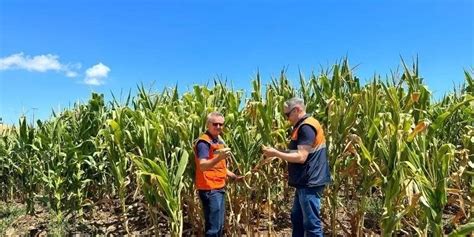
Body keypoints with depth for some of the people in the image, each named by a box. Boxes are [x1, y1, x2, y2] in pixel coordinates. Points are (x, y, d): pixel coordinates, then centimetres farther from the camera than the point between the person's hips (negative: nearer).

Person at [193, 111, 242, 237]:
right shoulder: (203, 142, -14)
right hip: (210, 189, -10)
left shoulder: (218, 141, 15)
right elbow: (202, 166, -27)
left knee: (219, 226, 17)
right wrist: (219, 157, -43)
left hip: (220, 188, 10)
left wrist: (235, 177, 17)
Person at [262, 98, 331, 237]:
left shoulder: (306, 127, -18)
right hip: (305, 182, 11)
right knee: (297, 218, 19)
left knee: (312, 223, -2)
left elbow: (301, 157, -24)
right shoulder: (303, 126, 15)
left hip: (310, 183, -11)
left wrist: (276, 153, -18)